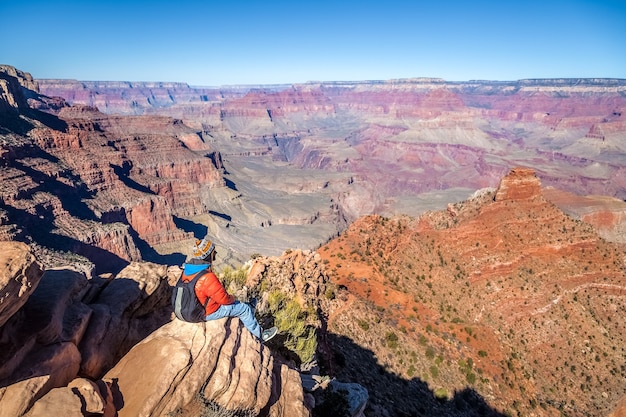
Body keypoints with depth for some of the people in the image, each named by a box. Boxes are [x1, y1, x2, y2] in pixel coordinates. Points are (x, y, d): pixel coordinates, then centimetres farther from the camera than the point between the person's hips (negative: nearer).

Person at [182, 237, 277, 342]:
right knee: (244, 308, 4)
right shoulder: (207, 278, -35)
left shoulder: (187, 269, -7)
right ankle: (260, 334, 21)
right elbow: (223, 298, -26)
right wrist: (232, 298, -3)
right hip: (208, 313, -9)